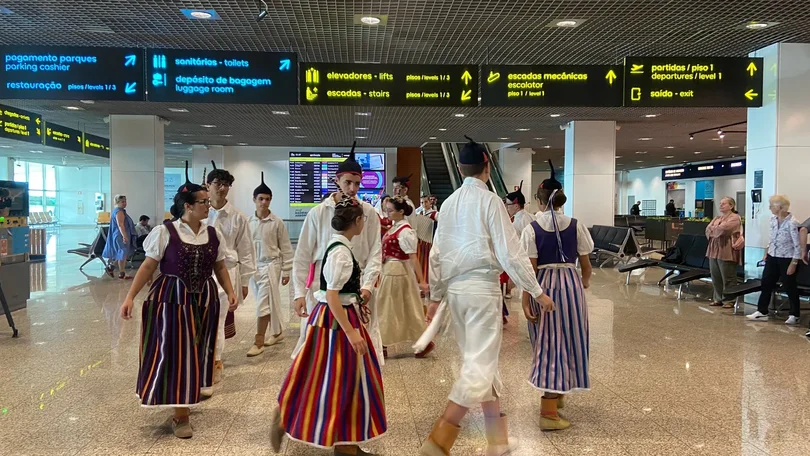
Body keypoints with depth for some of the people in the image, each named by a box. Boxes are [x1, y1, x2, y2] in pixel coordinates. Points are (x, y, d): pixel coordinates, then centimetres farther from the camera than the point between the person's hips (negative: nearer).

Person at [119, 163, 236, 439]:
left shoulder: (214, 234, 5)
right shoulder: (165, 232, -8)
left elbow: (220, 267, 11)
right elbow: (148, 266, -6)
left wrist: (229, 291, -2)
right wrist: (130, 297, -11)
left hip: (204, 301, 4)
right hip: (171, 299, -4)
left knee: (196, 352, 12)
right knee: (174, 353, 0)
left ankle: (190, 399, 31)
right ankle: (180, 415, 11)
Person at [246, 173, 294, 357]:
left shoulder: (277, 222, -6)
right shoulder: (248, 222, 3)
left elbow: (286, 248, -2)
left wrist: (286, 271, -3)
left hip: (270, 266, -4)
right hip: (253, 266, 4)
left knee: (263, 304, -7)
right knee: (268, 303, 13)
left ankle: (258, 342, -1)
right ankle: (277, 332, 30)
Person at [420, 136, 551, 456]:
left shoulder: (448, 203, 10)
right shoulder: (490, 200, -8)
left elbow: (436, 254, 12)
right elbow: (510, 252, -11)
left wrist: (435, 296, 21)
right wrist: (537, 291, -3)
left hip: (454, 289, 7)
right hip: (482, 288, -7)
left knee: (480, 359, 17)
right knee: (479, 364, -5)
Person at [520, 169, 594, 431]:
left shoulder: (531, 229, -6)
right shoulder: (576, 226, -1)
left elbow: (530, 269, -10)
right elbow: (585, 264, 4)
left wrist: (526, 301, -6)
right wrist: (585, 281, 26)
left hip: (543, 285, -1)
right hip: (570, 283, 1)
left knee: (547, 343, 12)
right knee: (566, 341, 8)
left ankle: (553, 394, 33)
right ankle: (548, 412, 8)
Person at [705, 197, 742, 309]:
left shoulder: (735, 218, -6)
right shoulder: (717, 218, 19)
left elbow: (723, 229, -18)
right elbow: (708, 230, 9)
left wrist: (713, 229, 1)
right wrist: (716, 229, -9)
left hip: (726, 252, -8)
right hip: (714, 250, 8)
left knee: (728, 278, -1)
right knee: (715, 277, 9)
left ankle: (730, 300, 7)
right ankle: (718, 299, 18)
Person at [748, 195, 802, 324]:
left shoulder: (792, 223, -19)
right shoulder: (773, 219, 3)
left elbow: (797, 245, -17)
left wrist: (794, 263, -18)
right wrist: (767, 252, 18)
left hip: (786, 258, -7)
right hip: (772, 257, 7)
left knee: (789, 287, 4)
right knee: (766, 283, 8)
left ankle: (794, 315, 18)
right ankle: (762, 312, 17)